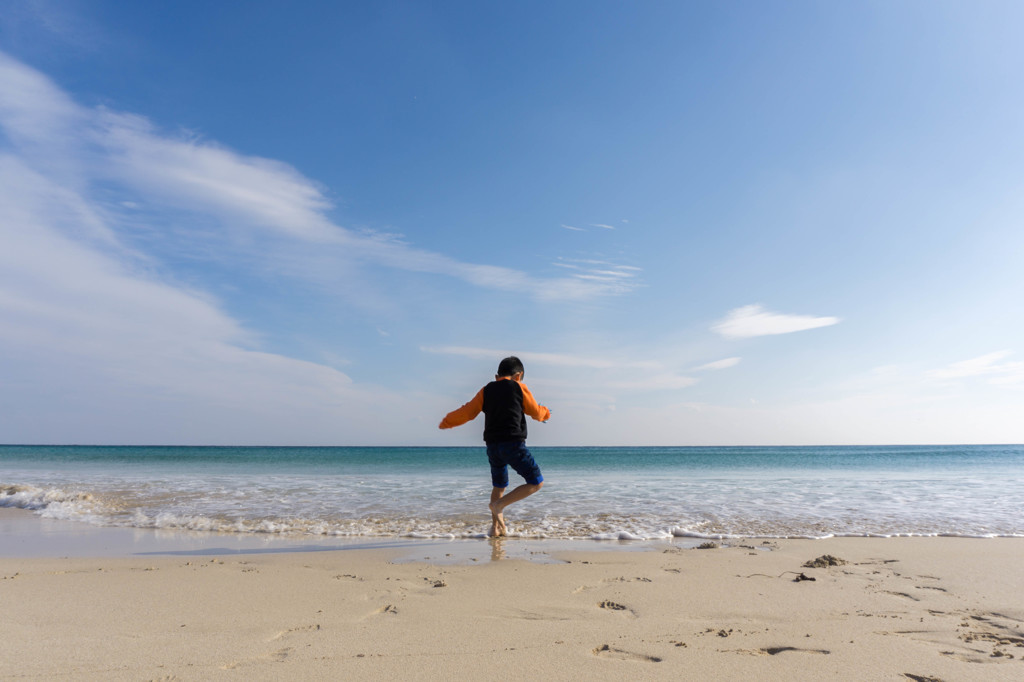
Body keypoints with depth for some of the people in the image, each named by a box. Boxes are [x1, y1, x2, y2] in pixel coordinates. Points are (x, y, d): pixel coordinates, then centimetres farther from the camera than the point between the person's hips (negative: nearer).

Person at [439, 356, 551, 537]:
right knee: (536, 482, 2)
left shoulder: (486, 391, 11)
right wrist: (546, 413, 37)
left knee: (498, 486, 22)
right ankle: (499, 505, -9)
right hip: (513, 444, -5)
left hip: (492, 446, 5)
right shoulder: (519, 388, 4)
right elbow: (536, 412, 14)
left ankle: (495, 527, 19)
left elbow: (468, 412, 8)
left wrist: (446, 422, 24)